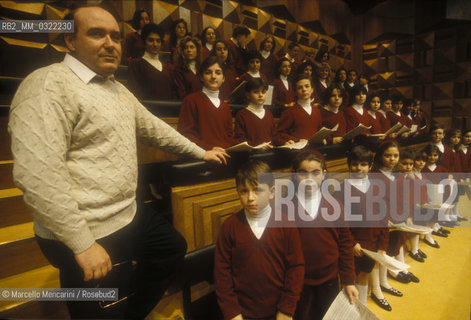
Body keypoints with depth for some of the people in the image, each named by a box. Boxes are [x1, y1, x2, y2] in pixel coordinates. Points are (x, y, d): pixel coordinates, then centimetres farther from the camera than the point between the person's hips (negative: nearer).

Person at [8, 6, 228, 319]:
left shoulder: (119, 89, 12)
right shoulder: (49, 85, -18)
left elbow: (153, 127, 20)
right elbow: (37, 174, -25)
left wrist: (201, 152, 24)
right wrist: (83, 244, -22)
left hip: (130, 215, 9)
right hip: (89, 235, -9)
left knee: (173, 247, 24)